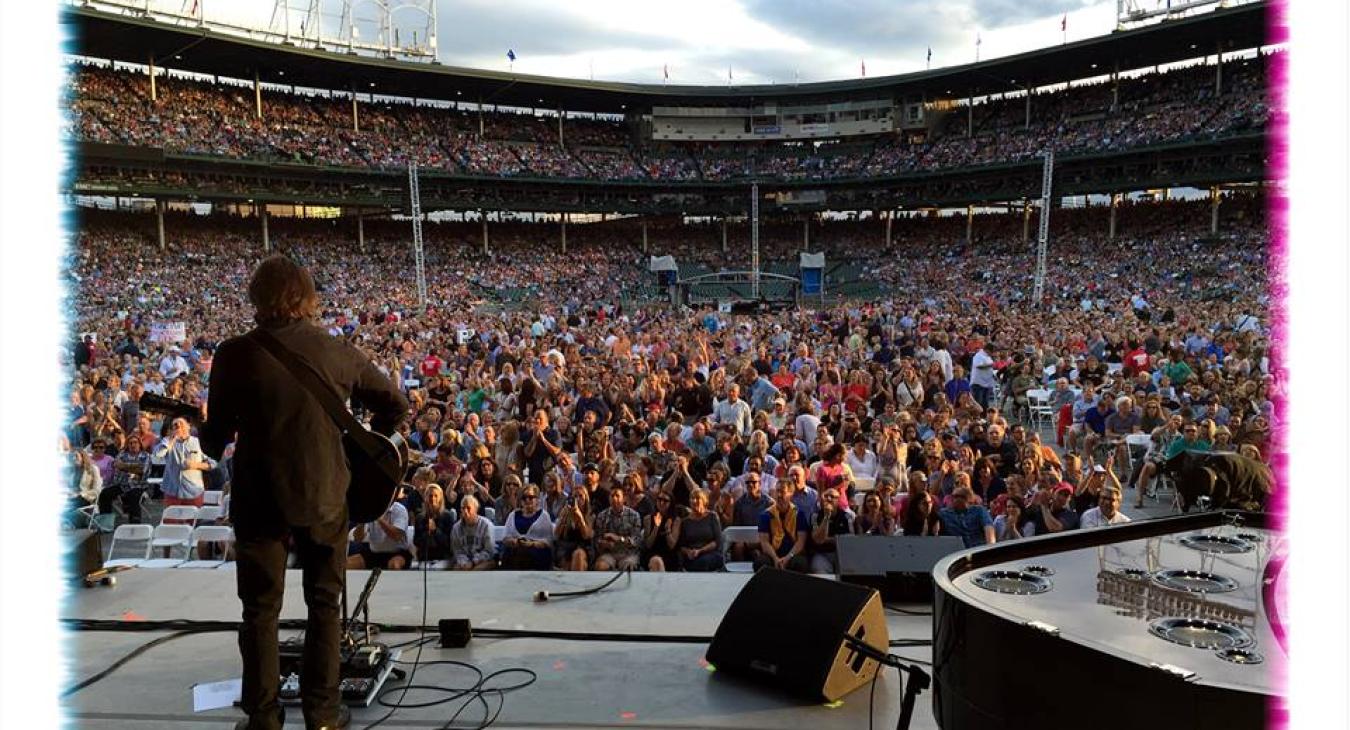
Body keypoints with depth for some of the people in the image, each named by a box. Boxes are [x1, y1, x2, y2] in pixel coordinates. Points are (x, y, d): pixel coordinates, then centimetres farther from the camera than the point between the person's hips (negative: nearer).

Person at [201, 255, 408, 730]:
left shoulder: (234, 354, -11)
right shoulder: (337, 352, -6)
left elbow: (214, 440, -4)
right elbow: (396, 403, 1)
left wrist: (210, 441, 19)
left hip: (260, 499, -1)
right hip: (325, 496, 1)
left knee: (261, 611, 14)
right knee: (324, 605, 15)